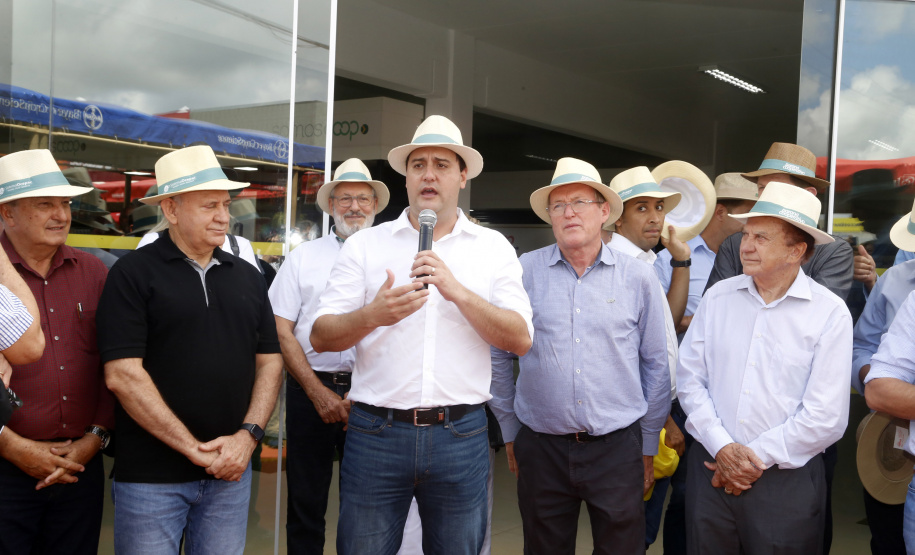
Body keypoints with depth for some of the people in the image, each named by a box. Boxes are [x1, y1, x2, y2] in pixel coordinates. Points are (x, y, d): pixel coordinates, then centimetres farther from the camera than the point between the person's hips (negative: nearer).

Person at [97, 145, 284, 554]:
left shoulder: (247, 276, 10)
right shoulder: (134, 272, -6)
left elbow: (270, 362, 10)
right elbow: (122, 374, -13)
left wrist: (248, 435, -6)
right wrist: (195, 449, -13)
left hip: (231, 471, 4)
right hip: (151, 476, -4)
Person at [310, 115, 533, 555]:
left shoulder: (493, 248, 6)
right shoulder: (365, 245, 5)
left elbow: (520, 340, -3)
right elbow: (320, 337, 0)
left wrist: (458, 291, -16)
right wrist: (372, 316, -20)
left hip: (461, 435, 1)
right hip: (376, 432, 0)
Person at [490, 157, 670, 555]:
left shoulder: (639, 278, 1)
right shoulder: (525, 272, 0)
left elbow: (657, 365, 6)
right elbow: (498, 355, 7)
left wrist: (648, 446, 8)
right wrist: (509, 430, 9)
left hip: (618, 447, 0)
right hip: (540, 447, 0)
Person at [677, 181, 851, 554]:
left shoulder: (830, 313, -7)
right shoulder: (718, 297, 2)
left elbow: (826, 417, -11)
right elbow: (689, 378, 1)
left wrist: (756, 458, -9)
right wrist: (721, 447, -9)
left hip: (787, 481, -2)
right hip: (710, 470, 3)